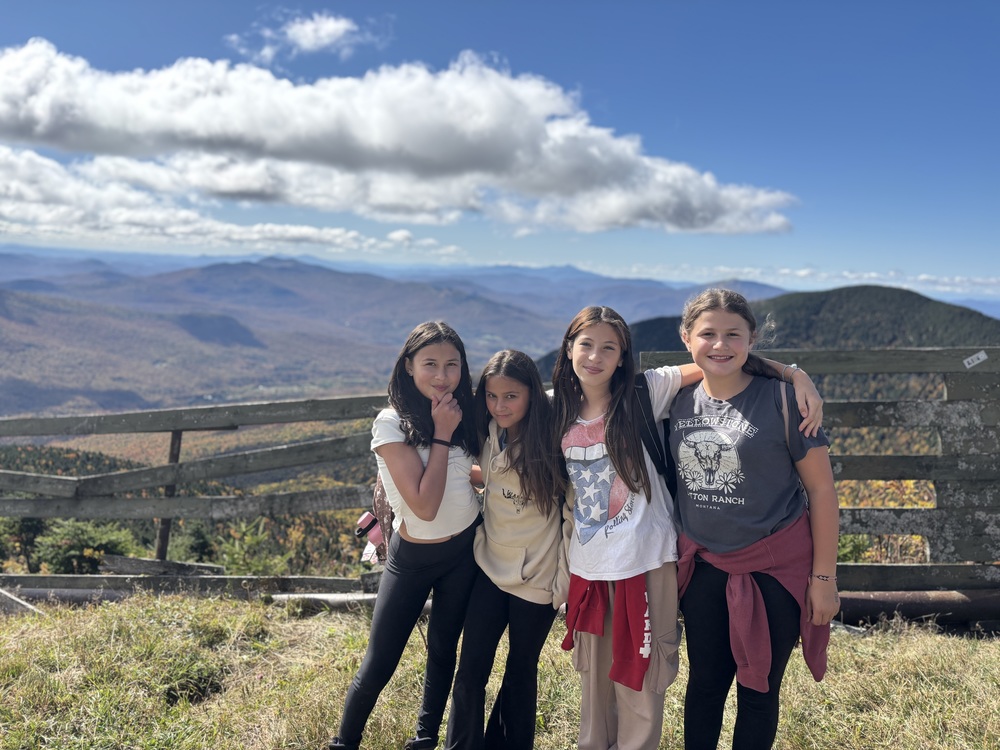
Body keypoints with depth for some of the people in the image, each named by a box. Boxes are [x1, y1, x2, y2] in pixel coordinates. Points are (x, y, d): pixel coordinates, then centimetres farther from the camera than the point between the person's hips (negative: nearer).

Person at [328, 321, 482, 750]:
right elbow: (425, 505, -26)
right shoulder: (392, 423, -20)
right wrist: (441, 436, -23)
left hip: (465, 548, 5)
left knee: (443, 648, 17)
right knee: (379, 665, 2)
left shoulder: (460, 414, -4)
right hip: (414, 557, -4)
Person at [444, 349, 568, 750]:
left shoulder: (550, 438, -13)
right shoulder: (488, 436, -1)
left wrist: (565, 575, -12)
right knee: (470, 671, 4)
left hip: (537, 576, -3)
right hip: (490, 567, 3)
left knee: (521, 671, 14)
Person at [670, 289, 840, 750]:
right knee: (705, 681, 16)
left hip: (775, 568, -3)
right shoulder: (678, 400, -1)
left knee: (758, 689, 11)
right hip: (703, 567, 3)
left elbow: (821, 488, -9)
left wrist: (824, 577, -9)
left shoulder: (782, 397, -13)